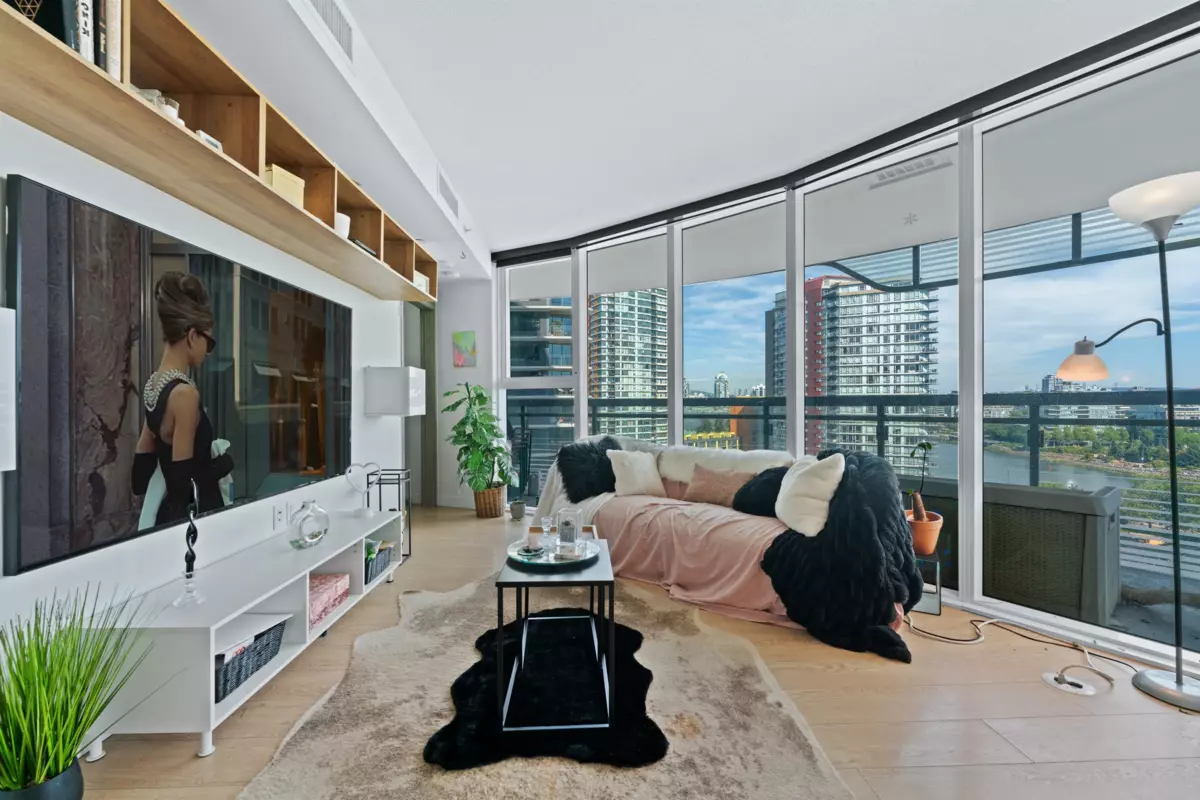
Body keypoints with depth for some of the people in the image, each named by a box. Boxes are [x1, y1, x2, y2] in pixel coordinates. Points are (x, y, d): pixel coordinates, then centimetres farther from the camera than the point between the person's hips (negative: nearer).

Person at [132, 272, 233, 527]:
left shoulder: (152, 385, 5)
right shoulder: (184, 393, -21)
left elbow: (141, 478, 10)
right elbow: (183, 480, -22)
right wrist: (223, 463, -7)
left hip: (169, 513, 8)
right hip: (191, 516, -8)